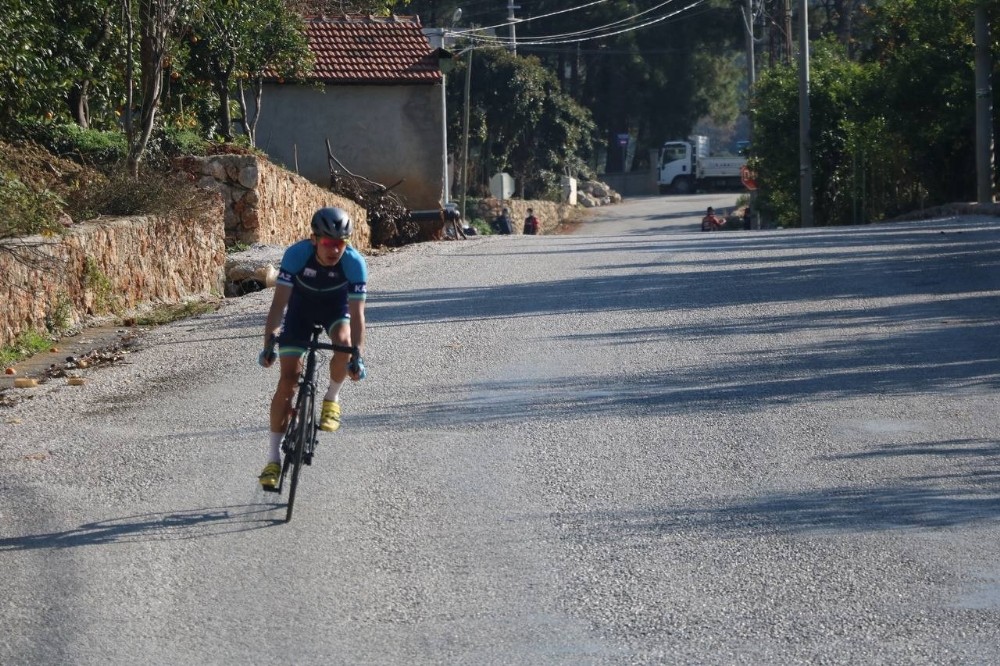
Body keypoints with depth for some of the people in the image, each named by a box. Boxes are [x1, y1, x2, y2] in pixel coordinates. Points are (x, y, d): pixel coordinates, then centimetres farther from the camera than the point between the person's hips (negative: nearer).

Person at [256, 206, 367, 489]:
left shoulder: (354, 262, -32)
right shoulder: (297, 254, -33)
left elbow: (356, 314, -33)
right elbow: (279, 301, -33)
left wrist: (358, 358, -42)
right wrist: (269, 343, -41)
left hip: (335, 307, 0)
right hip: (301, 307, 0)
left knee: (344, 341, -34)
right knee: (287, 380, -9)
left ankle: (332, 398, -4)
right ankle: (273, 458, -1)